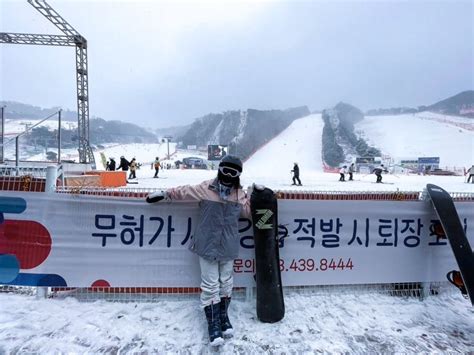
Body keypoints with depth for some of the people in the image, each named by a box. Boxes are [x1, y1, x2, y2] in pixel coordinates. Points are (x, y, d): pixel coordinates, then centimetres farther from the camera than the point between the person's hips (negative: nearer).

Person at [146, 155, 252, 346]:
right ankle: (213, 324, 19)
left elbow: (250, 212, 11)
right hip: (207, 245, -3)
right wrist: (164, 194, 1)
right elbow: (184, 192, -1)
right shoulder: (205, 188, -8)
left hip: (228, 246, 3)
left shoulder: (240, 195, 2)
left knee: (226, 283, 15)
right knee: (210, 286, 3)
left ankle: (223, 316, 36)